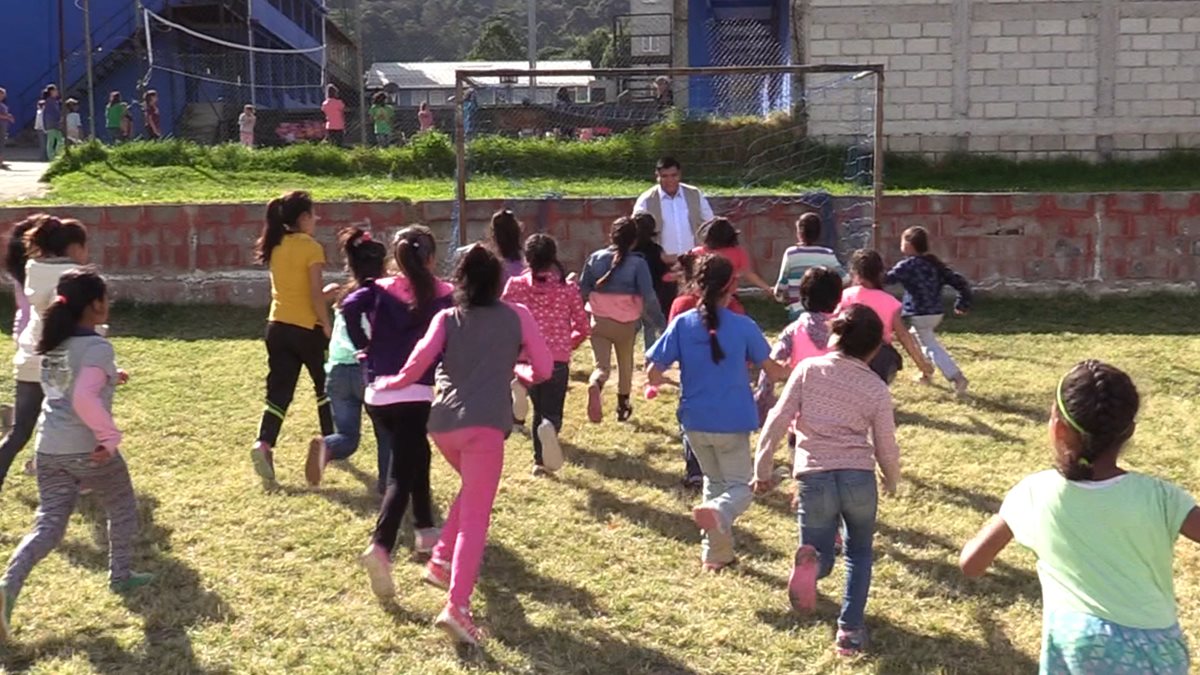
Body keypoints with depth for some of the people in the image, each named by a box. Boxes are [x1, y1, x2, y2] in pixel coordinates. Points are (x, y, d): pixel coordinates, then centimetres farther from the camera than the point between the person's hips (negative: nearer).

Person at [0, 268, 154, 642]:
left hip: (49, 449, 6)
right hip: (88, 449, -6)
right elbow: (84, 398, -30)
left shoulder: (52, 343, 10)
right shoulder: (97, 346, -16)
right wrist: (110, 436, -21)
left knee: (47, 526, 9)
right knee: (122, 509, 20)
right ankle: (121, 575, 32)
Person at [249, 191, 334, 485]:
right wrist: (328, 329, -7)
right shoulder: (311, 247, -12)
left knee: (278, 391, 2)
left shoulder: (275, 246, 8)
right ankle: (330, 441, 28)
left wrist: (325, 293, 21)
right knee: (325, 384, 16)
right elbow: (315, 296, -15)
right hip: (307, 327, -5)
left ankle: (264, 444, -16)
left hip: (277, 326, 5)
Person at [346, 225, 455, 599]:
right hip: (414, 393, -5)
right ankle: (380, 547, -27)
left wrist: (363, 344, 3)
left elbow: (350, 307, -10)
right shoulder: (444, 295, 2)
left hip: (377, 393, 5)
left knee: (416, 455, 26)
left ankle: (426, 530, 35)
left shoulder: (381, 289, 8)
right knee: (402, 474, -7)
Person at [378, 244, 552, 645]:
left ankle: (442, 562, 27)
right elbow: (544, 370, 11)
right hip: (485, 424, -4)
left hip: (443, 422, 4)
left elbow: (419, 362, -1)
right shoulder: (517, 316, 11)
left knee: (473, 489, 32)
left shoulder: (446, 319, 13)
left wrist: (393, 384, 16)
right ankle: (457, 605, -19)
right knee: (475, 517, -6)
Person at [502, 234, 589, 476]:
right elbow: (583, 329, 4)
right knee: (551, 412, 5)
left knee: (539, 410, 22)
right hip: (557, 359, -1)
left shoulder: (515, 285, 0)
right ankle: (550, 427, -31)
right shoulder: (568, 288, 1)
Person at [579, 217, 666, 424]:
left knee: (602, 365, 0)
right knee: (625, 365, 20)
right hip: (626, 323, -1)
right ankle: (622, 407, 35)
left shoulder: (595, 258, 0)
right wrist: (660, 322, -4)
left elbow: (582, 290, 3)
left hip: (599, 322, 1)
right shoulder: (638, 263, -9)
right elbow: (649, 296, -14)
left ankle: (594, 386, -35)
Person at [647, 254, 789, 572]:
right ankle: (717, 511, -28)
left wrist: (660, 381, 16)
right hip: (732, 422, -3)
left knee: (714, 481, 24)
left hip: (695, 421, 3)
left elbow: (653, 373, -7)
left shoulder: (682, 324, -6)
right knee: (740, 486, 8)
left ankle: (717, 552, 23)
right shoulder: (744, 326, -9)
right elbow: (773, 370, 1)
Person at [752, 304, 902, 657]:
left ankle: (810, 562, -20)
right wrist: (891, 482, 27)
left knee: (822, 556, 17)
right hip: (859, 478, 0)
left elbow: (777, 422, -4)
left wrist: (763, 469, 5)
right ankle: (850, 629, 16)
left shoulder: (808, 369, 0)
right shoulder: (877, 389, 0)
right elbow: (886, 447, 7)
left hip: (813, 478, 0)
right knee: (859, 552, 25)